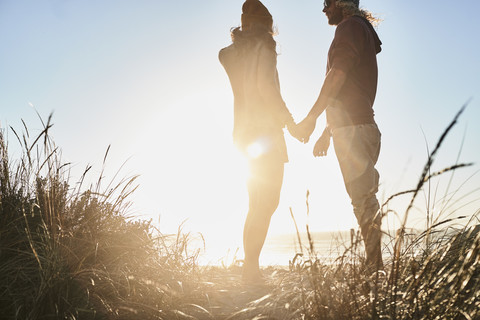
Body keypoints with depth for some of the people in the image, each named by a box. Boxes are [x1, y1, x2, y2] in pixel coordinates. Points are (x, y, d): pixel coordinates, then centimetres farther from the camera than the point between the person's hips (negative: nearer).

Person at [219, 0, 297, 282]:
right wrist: (289, 120, -11)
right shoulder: (263, 47, -6)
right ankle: (252, 265, -9)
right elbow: (265, 86, -17)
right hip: (266, 132, -8)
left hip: (246, 132, 8)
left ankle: (250, 265, 14)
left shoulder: (235, 52, 15)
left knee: (257, 204, 13)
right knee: (267, 202, -7)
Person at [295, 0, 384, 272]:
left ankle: (375, 267, -10)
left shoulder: (351, 27, 0)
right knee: (364, 199, 7)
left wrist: (312, 118, -15)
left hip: (353, 127, -10)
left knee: (363, 198, -12)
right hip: (359, 126, 10)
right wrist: (328, 131, 26)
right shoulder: (360, 30, 29)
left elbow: (337, 76, -14)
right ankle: (375, 267, 11)